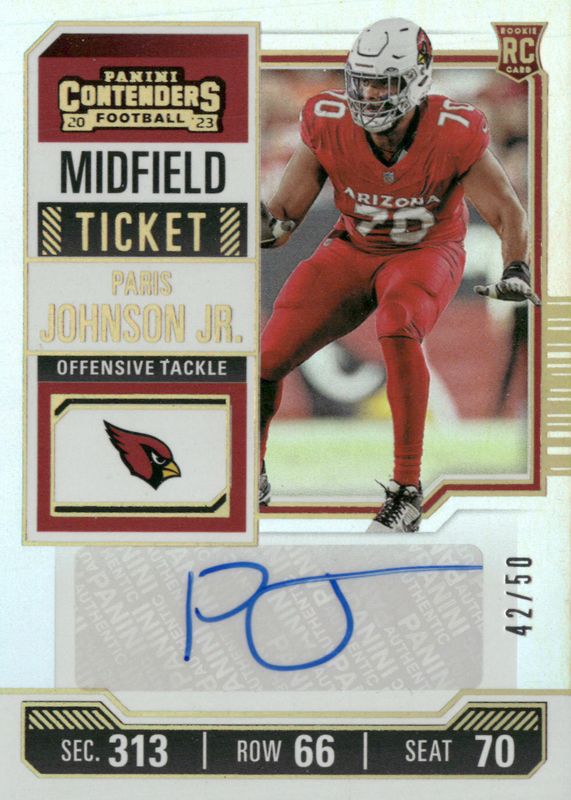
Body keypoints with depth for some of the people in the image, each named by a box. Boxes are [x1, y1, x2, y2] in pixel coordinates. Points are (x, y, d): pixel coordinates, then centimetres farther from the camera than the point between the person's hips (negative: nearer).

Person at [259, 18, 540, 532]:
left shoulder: (452, 135, -26)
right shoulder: (329, 126, -20)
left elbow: (508, 213, -18)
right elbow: (286, 210, -13)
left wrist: (516, 270, -35)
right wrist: (268, 225, -36)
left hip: (426, 254, -3)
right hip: (352, 251, 3)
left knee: (398, 329, -38)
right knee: (267, 359, -10)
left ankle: (407, 491, -25)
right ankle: (251, 476, 22)